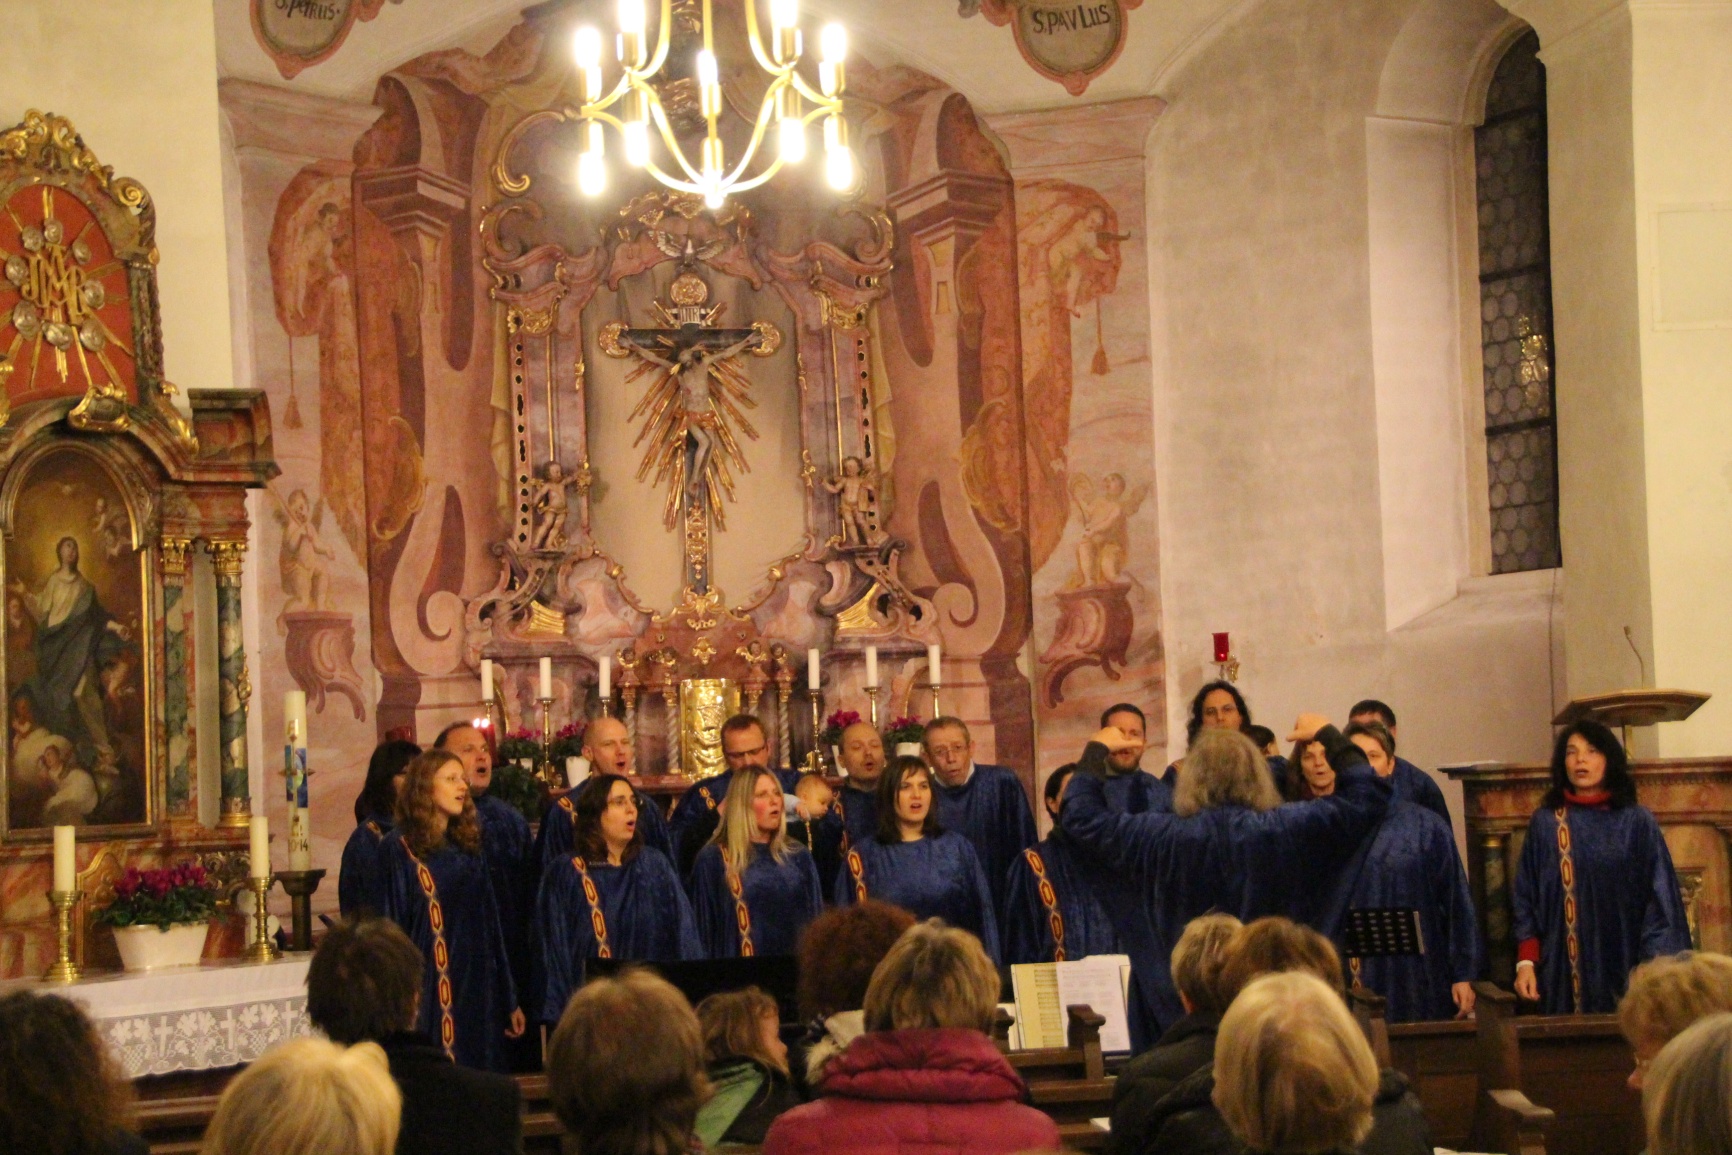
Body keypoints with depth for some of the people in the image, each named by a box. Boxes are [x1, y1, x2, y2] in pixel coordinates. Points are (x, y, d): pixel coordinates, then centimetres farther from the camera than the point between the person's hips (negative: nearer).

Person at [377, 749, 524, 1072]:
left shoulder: (467, 847, 14)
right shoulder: (399, 848, -4)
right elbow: (391, 925, -7)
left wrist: (509, 1000, 14)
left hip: (477, 992, 6)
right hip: (428, 993, -6)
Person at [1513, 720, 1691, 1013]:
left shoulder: (1637, 824, 4)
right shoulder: (1544, 824, 6)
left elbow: (1661, 901, 2)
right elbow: (1525, 900, 6)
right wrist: (1526, 962, -5)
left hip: (1625, 965, 0)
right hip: (1565, 973, 0)